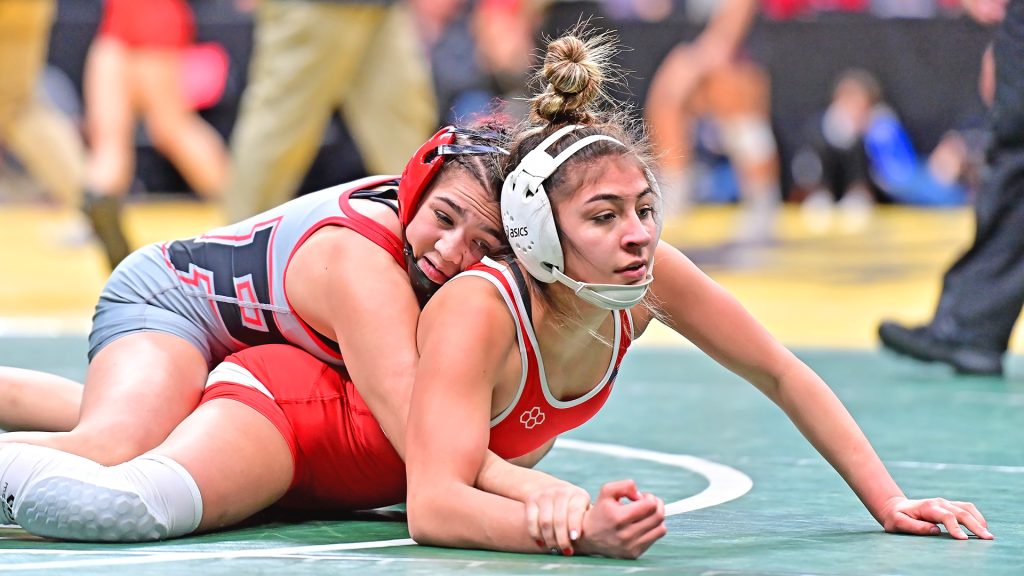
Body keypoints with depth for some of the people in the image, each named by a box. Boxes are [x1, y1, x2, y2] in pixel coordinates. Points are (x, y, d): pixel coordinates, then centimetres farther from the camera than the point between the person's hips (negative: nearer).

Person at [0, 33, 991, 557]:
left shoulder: (651, 280, -20)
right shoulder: (478, 310, -37)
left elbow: (786, 379, -6)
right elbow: (434, 507, -44)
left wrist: (888, 504, -10)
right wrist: (574, 525, -57)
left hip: (368, 468, 8)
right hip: (288, 399, -8)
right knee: (136, 507, -36)